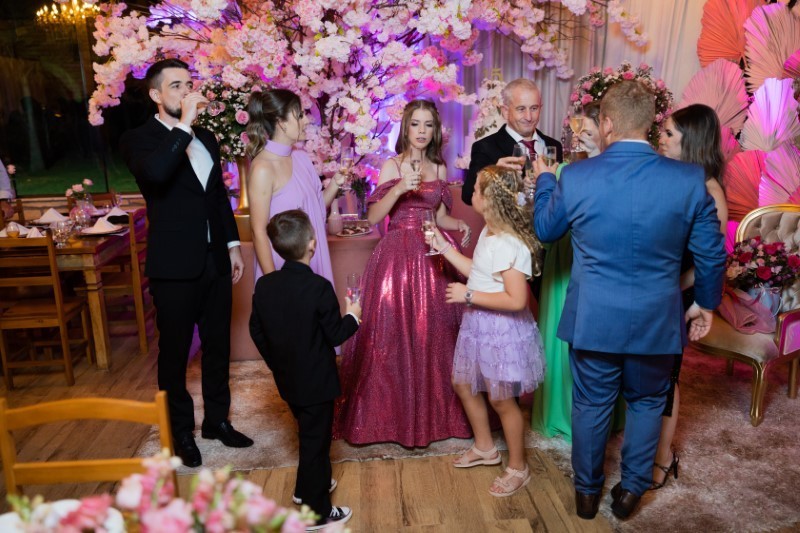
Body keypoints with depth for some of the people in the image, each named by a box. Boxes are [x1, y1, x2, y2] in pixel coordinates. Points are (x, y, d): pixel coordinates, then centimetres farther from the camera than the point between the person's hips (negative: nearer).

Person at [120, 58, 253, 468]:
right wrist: (184, 124, -26)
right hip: (174, 266, -6)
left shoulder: (206, 139, 12)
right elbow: (154, 173, -31)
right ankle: (181, 431, 26)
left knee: (218, 346, 15)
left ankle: (217, 419, 32)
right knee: (174, 352, 8)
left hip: (215, 261, 6)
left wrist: (233, 244, 14)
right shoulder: (139, 139, -7)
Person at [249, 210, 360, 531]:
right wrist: (353, 316, 2)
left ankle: (306, 488, 44)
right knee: (315, 441, 7)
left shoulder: (264, 285, -5)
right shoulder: (319, 287, -23)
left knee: (309, 434, 26)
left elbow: (256, 331, 3)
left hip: (286, 379, 7)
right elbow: (335, 335, -16)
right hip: (316, 382, -6)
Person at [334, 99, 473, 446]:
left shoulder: (439, 169, 13)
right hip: (398, 257, -4)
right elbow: (373, 217, -9)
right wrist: (399, 188, -22)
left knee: (434, 332, 6)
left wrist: (459, 225, -1)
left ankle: (434, 410, 23)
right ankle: (393, 414, 14)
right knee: (393, 333, -3)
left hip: (432, 258, 4)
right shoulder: (392, 166, 0)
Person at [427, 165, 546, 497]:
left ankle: (518, 468, 29)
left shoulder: (508, 244, -27)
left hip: (501, 329, -10)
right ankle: (484, 448, 43)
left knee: (501, 399, 6)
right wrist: (444, 248, 12)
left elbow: (516, 300, -30)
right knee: (463, 383, 22)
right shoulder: (489, 233, 4)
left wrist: (468, 295, -24)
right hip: (478, 323, 10)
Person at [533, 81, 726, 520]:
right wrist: (705, 303, 15)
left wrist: (544, 179, 21)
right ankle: (631, 490, 36)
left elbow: (545, 229, 5)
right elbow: (711, 254, -2)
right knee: (647, 402, 23)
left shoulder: (575, 177, -14)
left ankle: (587, 491, 36)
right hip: (657, 320, 1)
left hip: (593, 319, 0)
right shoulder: (690, 179, -12)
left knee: (591, 405, 18)